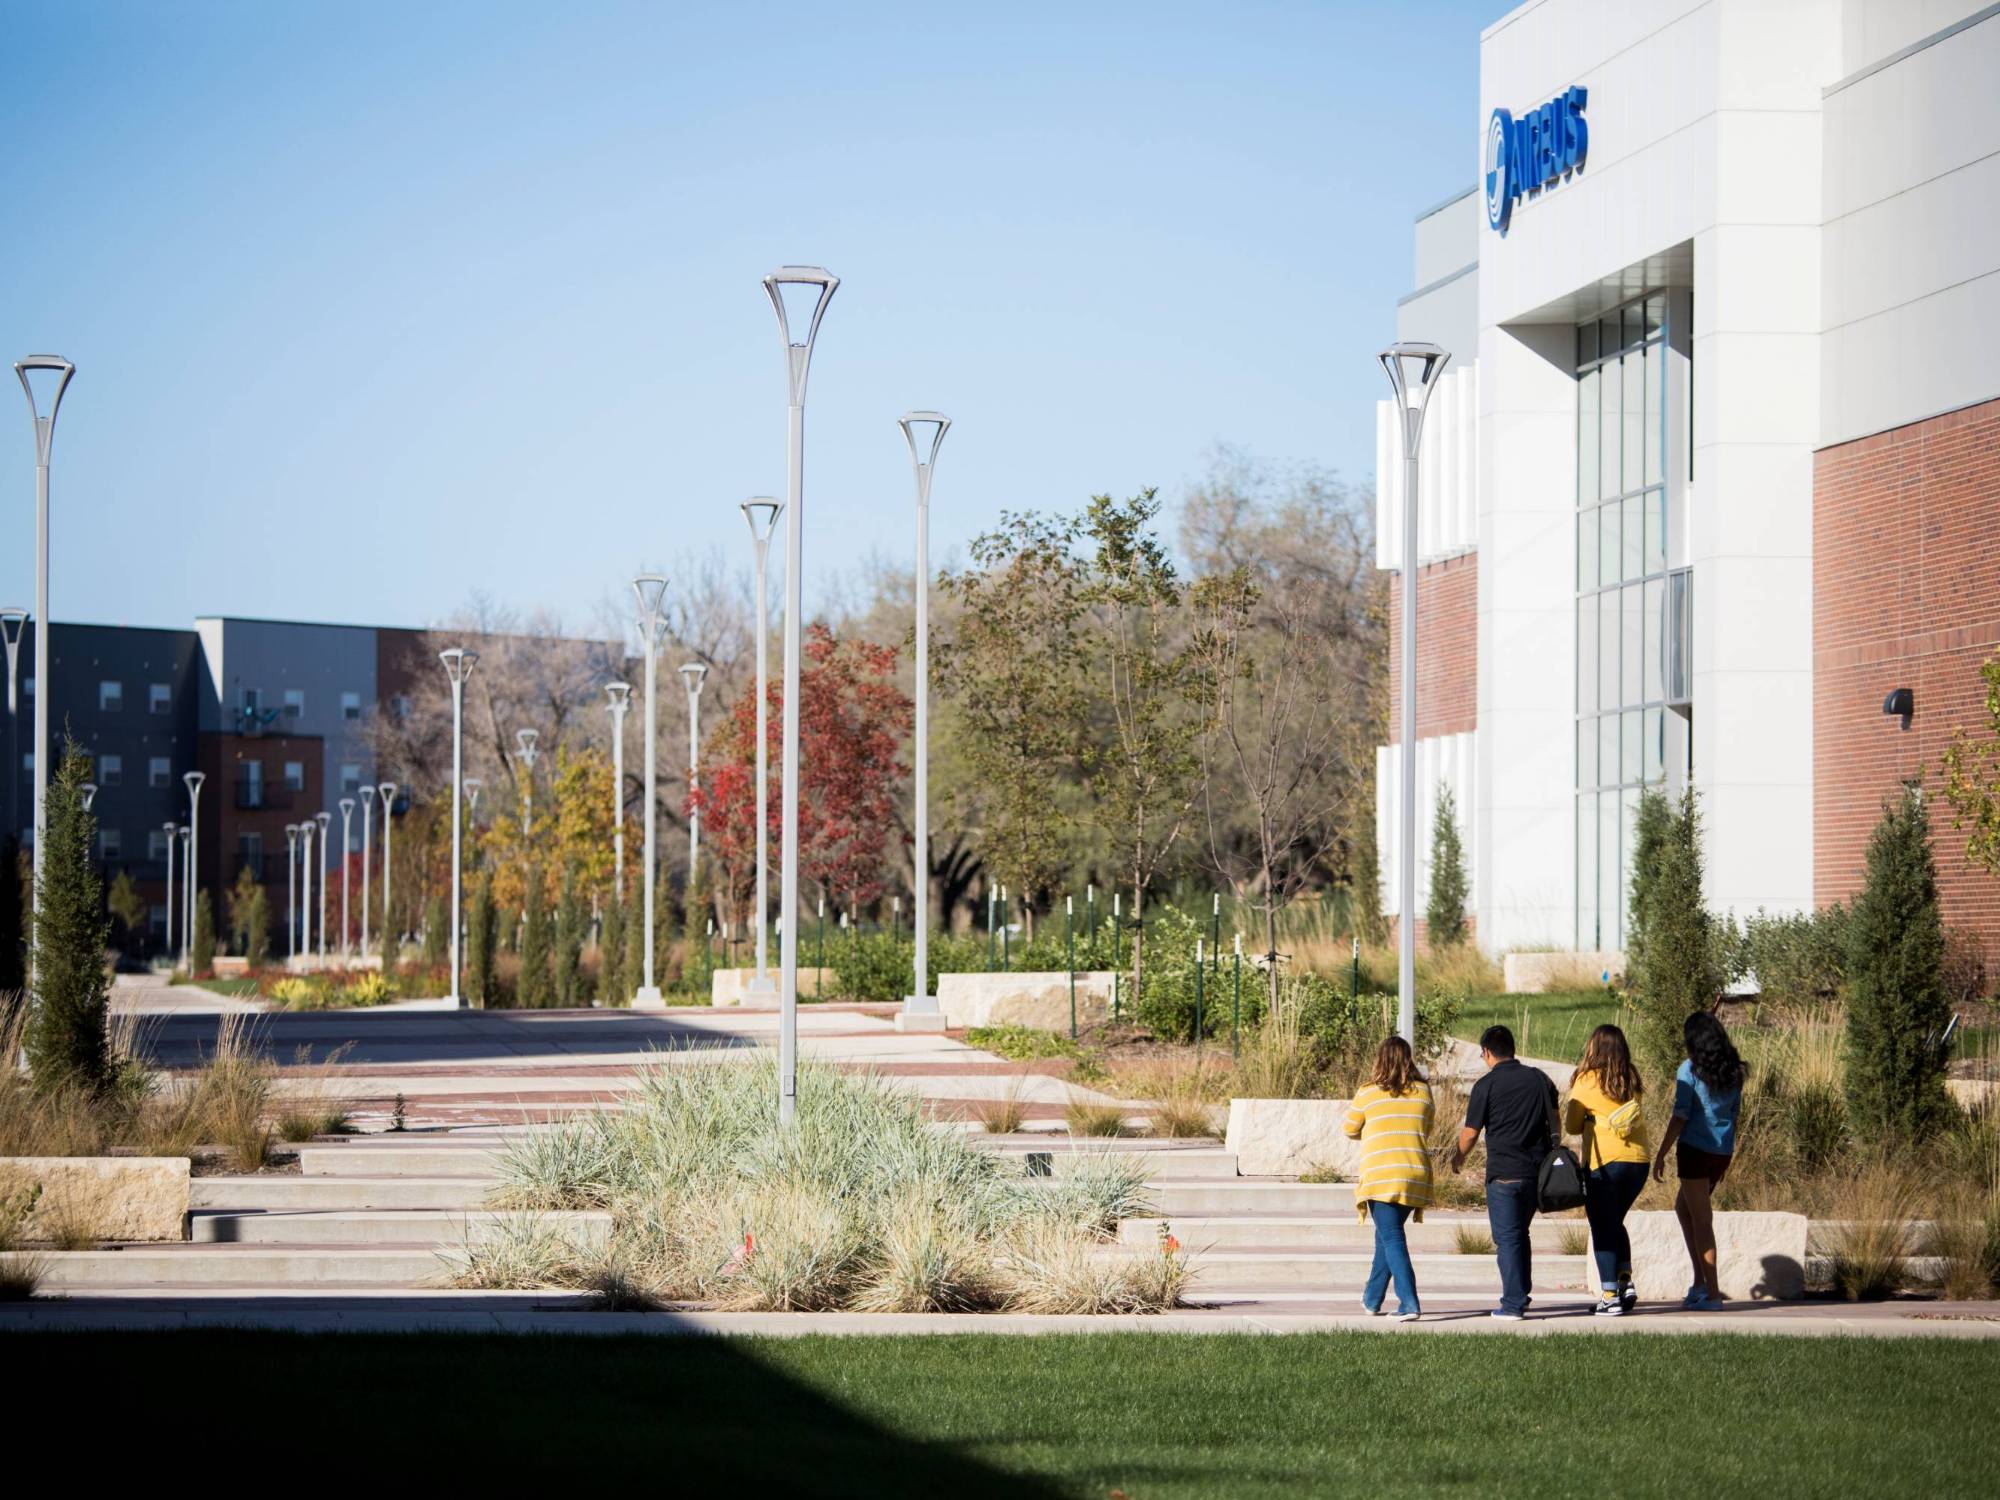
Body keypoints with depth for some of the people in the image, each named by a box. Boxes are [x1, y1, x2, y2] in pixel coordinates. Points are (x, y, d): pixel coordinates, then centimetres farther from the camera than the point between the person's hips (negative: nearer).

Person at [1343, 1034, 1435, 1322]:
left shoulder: (1368, 1093, -2)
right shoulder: (1423, 1091, 5)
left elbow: (1350, 1130, 12)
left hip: (1380, 1176, -4)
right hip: (1415, 1176, 4)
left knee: (1392, 1238, -5)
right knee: (1387, 1235, 19)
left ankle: (1409, 1303, -19)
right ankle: (1373, 1299, 30)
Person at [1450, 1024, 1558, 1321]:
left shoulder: (1487, 1085, -6)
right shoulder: (1539, 1079, 8)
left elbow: (1470, 1132, -2)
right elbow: (1554, 1122, 14)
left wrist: (1458, 1158, 17)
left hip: (1504, 1171, -5)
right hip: (1538, 1170, 5)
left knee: (1507, 1238, 0)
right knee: (1520, 1233, 20)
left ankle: (1513, 1305, -3)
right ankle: (1522, 1294, 21)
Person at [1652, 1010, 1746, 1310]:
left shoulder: (1690, 1070, -10)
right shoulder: (1732, 1071, 8)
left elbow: (1680, 1117, -12)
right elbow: (1734, 1113, 14)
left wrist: (1661, 1155, -6)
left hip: (1695, 1148, -7)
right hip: (1723, 1150, 7)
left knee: (1701, 1219, 0)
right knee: (1683, 1206, 22)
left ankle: (1712, 1292, -1)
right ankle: (1700, 1281, 16)